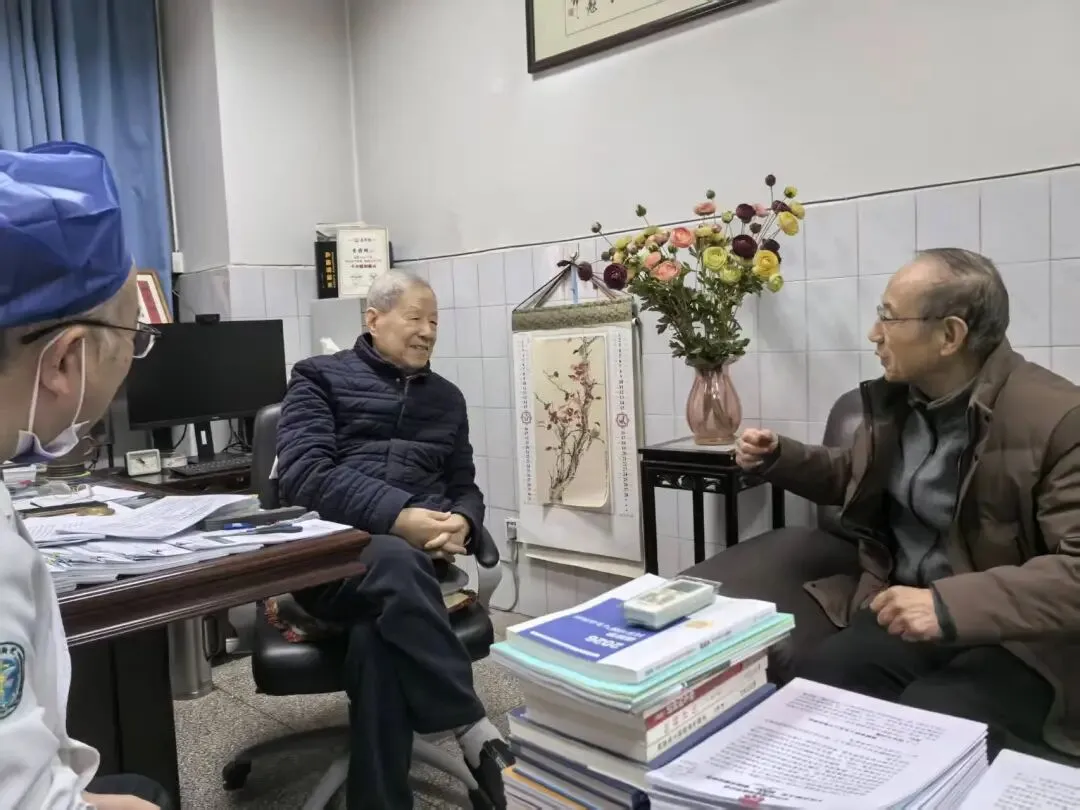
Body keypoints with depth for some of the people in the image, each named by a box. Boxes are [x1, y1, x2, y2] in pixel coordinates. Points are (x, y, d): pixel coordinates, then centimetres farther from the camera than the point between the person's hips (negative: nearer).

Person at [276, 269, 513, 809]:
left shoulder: (446, 398, 23)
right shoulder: (320, 378, 9)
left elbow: (466, 487, 22)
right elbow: (304, 475, -7)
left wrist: (461, 523, -5)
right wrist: (396, 518, -22)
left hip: (415, 554, 3)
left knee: (378, 638, -32)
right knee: (395, 560, -38)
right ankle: (476, 733, -27)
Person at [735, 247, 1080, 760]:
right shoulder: (894, 396, 3)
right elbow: (853, 477, 22)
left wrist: (950, 604, -36)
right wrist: (777, 457, 6)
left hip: (1015, 639, -5)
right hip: (905, 610, 5)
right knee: (810, 692, -21)